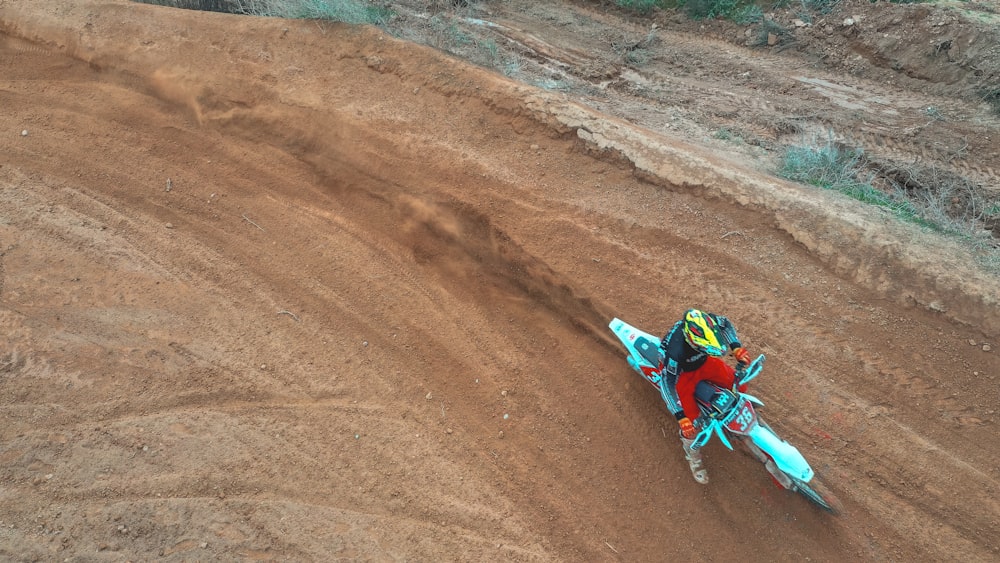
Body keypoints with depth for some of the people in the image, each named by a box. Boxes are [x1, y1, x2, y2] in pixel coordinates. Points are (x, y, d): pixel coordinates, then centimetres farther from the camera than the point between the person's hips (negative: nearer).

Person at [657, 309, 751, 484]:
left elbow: (726, 323, -5)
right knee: (690, 421, -8)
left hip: (703, 361, 5)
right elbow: (667, 384, -36)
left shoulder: (706, 322, -31)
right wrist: (681, 417, -37)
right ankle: (692, 457, 24)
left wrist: (736, 346, -18)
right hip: (682, 373, -5)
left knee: (739, 385, 3)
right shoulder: (675, 352, -45)